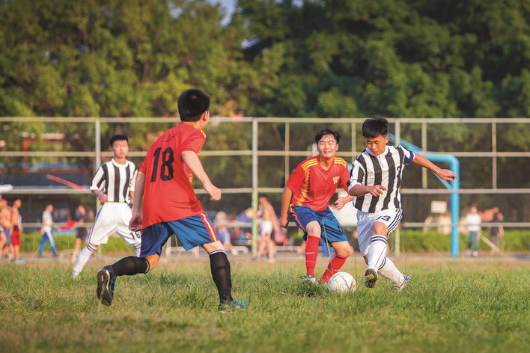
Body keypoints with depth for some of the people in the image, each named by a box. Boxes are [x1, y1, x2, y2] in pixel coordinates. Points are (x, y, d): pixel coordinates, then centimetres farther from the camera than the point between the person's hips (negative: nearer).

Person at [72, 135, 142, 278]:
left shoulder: (132, 168, 8)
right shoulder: (106, 167, -5)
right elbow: (94, 187, 0)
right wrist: (100, 194, -21)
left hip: (124, 209, 3)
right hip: (107, 208, -3)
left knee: (139, 242, -4)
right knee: (93, 243, -2)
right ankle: (75, 272, 5)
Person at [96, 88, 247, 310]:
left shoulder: (162, 138, 28)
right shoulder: (194, 133, 6)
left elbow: (142, 173, 25)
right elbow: (188, 154, -18)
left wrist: (136, 211, 25)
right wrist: (207, 184, -27)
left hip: (152, 209, 6)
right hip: (181, 205, -6)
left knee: (148, 261, 10)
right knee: (215, 247, 5)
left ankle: (111, 272, -18)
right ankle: (226, 300, -7)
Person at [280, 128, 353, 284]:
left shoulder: (341, 165, -9)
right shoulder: (307, 166, -23)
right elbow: (288, 189, -11)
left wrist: (345, 199, -25)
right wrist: (284, 216, -3)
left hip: (323, 210, 6)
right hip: (301, 207, -6)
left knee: (344, 251, 0)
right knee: (314, 229, -40)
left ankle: (324, 281, 23)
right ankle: (310, 276, -40)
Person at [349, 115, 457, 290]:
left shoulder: (397, 153, -2)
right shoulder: (361, 162, -14)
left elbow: (414, 157, 21)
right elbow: (352, 189, -28)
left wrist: (439, 171, 31)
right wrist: (368, 188, -50)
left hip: (390, 211, -1)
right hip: (366, 214, 1)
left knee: (378, 227, -36)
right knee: (369, 256, -4)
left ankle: (372, 270, -54)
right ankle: (400, 280, 21)